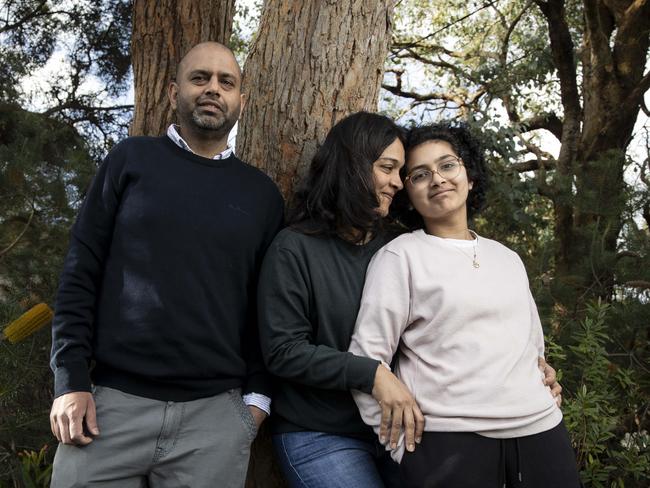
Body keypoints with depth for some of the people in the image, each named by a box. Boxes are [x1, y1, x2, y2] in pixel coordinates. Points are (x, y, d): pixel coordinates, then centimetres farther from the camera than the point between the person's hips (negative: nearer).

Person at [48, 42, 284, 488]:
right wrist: (71, 379, -5)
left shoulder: (262, 194, 8)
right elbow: (80, 273, 1)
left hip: (216, 413, 1)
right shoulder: (132, 160, 4)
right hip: (111, 401, -1)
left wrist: (258, 394, 3)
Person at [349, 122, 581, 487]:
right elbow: (367, 356, -9)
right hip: (449, 442, -5)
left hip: (541, 431, 5)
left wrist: (546, 401, 14)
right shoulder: (400, 255, -4)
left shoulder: (508, 259, 13)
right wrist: (404, 450, -8)